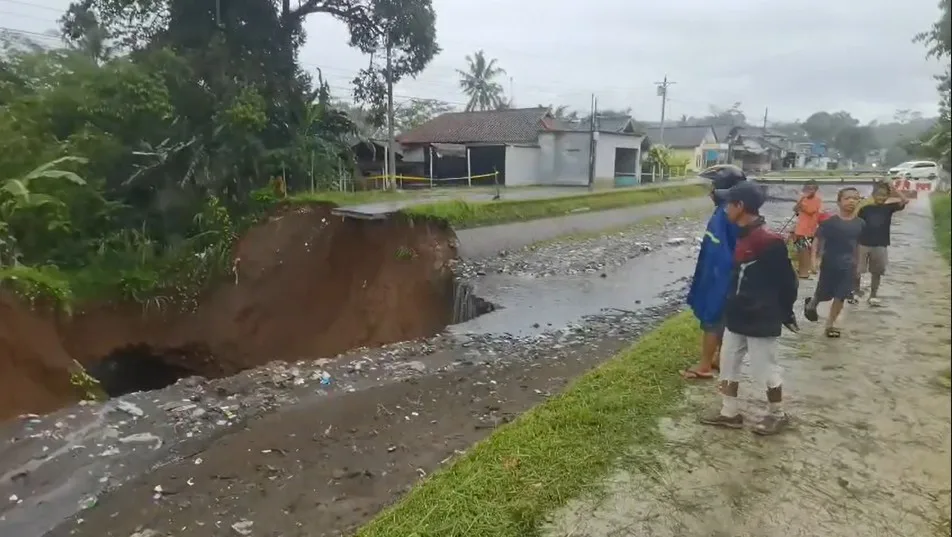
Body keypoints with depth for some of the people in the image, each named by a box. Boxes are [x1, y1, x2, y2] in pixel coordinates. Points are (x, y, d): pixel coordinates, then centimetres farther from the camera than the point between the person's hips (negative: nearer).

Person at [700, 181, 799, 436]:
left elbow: (787, 280, -15)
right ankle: (730, 412, 29)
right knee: (728, 364, 16)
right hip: (737, 316, 9)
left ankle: (777, 415, 29)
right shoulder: (743, 235, 5)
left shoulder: (769, 241, -23)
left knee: (766, 369, 8)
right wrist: (731, 306, 16)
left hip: (761, 320, -9)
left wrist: (786, 313, -5)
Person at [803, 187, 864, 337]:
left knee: (840, 296, 3)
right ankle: (811, 304, 42)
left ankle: (830, 324, 18)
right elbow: (819, 241, -9)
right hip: (829, 263, -3)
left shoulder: (859, 224, 0)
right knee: (824, 294, 9)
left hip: (848, 265, 3)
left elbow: (858, 245, 10)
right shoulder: (830, 222, -12)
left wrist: (857, 264, 15)